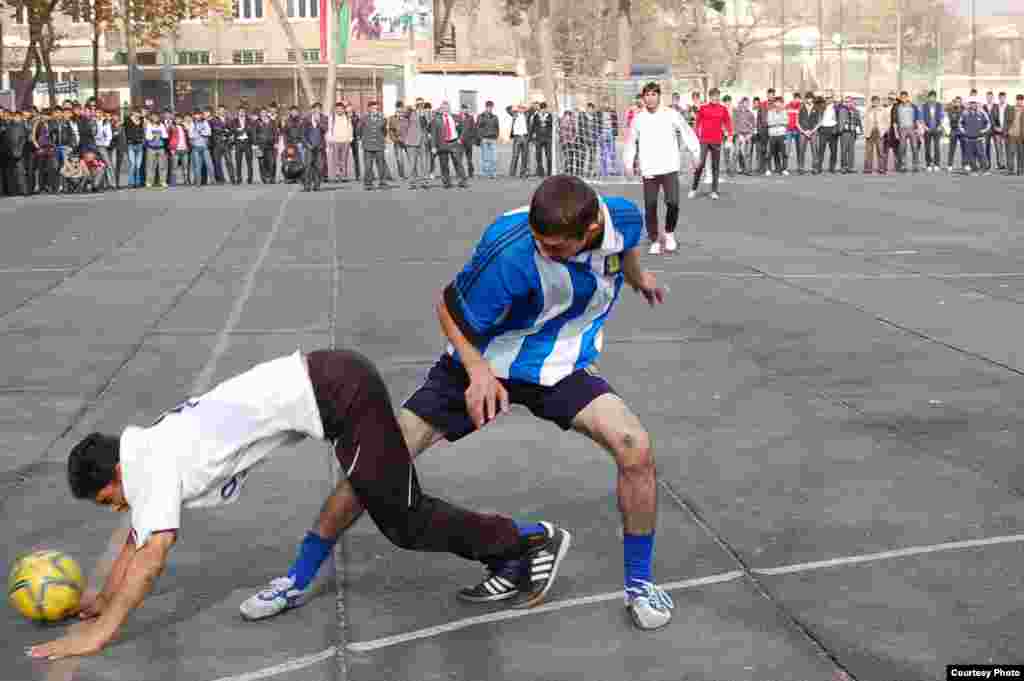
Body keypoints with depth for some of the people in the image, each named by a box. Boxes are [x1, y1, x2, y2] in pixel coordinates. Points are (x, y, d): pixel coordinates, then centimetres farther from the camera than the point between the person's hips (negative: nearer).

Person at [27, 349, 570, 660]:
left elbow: (153, 554, -15)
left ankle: (534, 540, 5)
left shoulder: (154, 463, -8)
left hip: (336, 389, -9)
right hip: (332, 382, 9)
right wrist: (104, 598, 29)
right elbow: (139, 536, 28)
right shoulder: (153, 453, 17)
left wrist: (98, 633, -13)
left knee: (403, 522, -1)